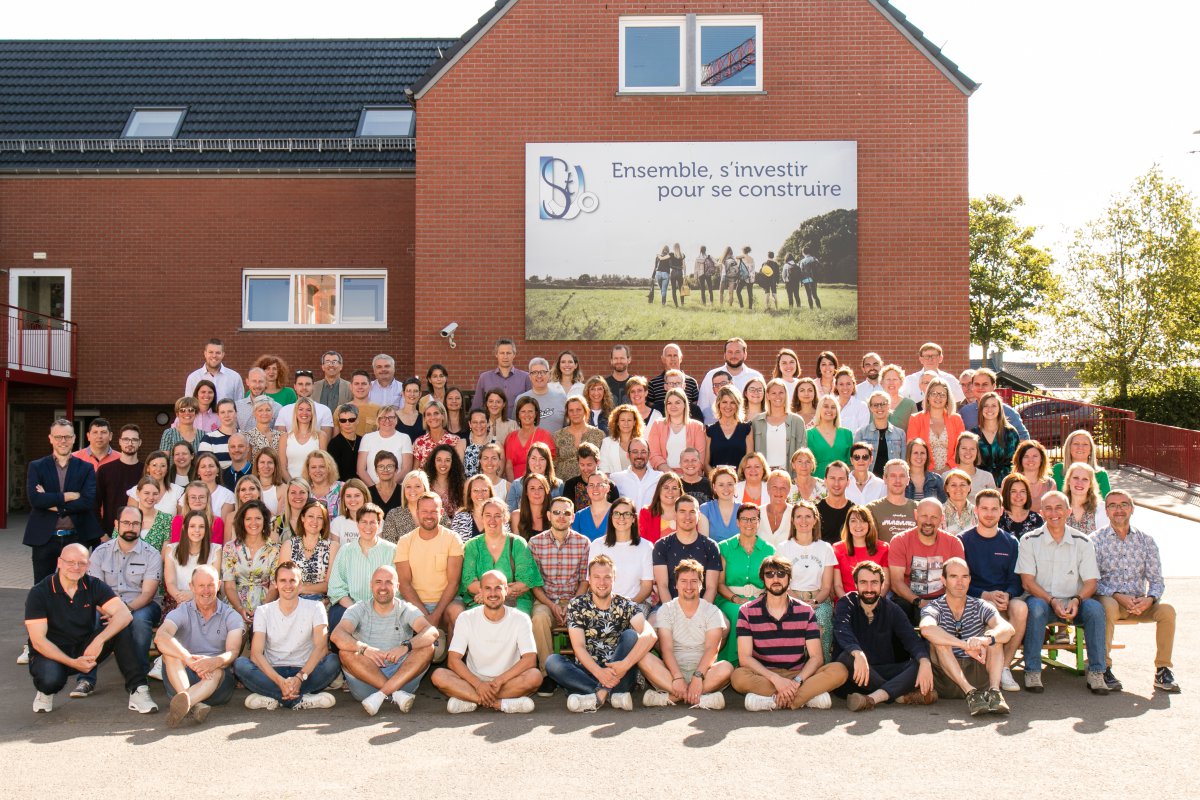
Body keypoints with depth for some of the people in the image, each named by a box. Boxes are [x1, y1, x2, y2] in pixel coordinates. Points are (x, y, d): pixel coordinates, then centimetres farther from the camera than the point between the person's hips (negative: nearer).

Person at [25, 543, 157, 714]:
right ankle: (46, 691, 3)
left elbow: (125, 614, -19)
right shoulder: (39, 593, -13)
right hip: (52, 653, -3)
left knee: (121, 630, -22)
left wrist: (99, 641, -33)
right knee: (50, 678, -37)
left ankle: (138, 691, -20)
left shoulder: (93, 586, -5)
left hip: (86, 649, 3)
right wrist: (73, 663, -27)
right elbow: (38, 640, -17)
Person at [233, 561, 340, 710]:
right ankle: (301, 699, -30)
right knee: (240, 664, -26)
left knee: (332, 661, -29)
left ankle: (272, 698, -27)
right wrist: (280, 681, -25)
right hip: (272, 673, 1)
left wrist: (300, 677, -27)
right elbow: (256, 653, -8)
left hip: (305, 671, -1)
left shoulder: (315, 608, 2)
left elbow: (321, 647, -10)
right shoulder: (263, 612, 4)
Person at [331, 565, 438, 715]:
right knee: (346, 652, -25)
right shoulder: (359, 610, 4)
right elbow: (336, 635, -16)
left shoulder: (406, 610, 4)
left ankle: (381, 695, -31)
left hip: (400, 675, 0)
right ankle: (395, 693, -29)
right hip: (364, 680, 0)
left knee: (427, 648, -21)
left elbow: (432, 633, -16)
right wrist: (363, 648, -33)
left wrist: (406, 647, -34)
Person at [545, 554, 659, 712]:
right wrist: (599, 672, -27)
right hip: (588, 672, 1)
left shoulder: (626, 606, 0)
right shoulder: (576, 606, 2)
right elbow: (578, 647, -8)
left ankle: (599, 694, -30)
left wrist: (625, 664, -33)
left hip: (617, 674, 0)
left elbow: (650, 635, -18)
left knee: (630, 635, -22)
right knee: (552, 662, -25)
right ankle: (613, 694, -32)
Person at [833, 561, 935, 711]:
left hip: (884, 673, 3)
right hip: (856, 674, -3)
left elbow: (912, 639, -8)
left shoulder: (892, 609, 5)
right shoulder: (846, 605, -4)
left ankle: (873, 698, -38)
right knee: (847, 658, -35)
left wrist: (925, 662, -31)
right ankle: (902, 695, -28)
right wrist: (858, 653, -46)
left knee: (921, 664, -21)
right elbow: (842, 631, -25)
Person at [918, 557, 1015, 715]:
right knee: (938, 639, -25)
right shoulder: (934, 608, -4)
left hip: (979, 674, 2)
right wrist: (967, 645, -41)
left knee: (993, 633, -15)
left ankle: (994, 690, -32)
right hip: (947, 678, -2)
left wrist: (985, 640, -40)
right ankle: (971, 693, -36)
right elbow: (926, 629, -32)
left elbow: (1008, 629, -18)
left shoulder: (980, 607, 4)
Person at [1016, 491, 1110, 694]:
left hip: (1073, 603, 2)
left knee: (1095, 607, -29)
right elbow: (1027, 582, -7)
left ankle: (1096, 672, -18)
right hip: (1041, 599, -2)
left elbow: (1091, 582, 0)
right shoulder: (1030, 541, -1)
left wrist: (1076, 600, -21)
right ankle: (1032, 671, -26)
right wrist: (1052, 601, -22)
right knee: (1036, 606, -35)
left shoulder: (1083, 542, 4)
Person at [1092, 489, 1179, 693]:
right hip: (1109, 598, -3)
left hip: (1139, 604, 3)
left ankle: (1162, 670, -11)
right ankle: (1104, 667, -24)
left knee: (1167, 610, -24)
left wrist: (1149, 599, -17)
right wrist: (1118, 596, -22)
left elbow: (1156, 580, 4)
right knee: (1109, 606, -36)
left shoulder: (1146, 540, 8)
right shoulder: (1096, 540, -1)